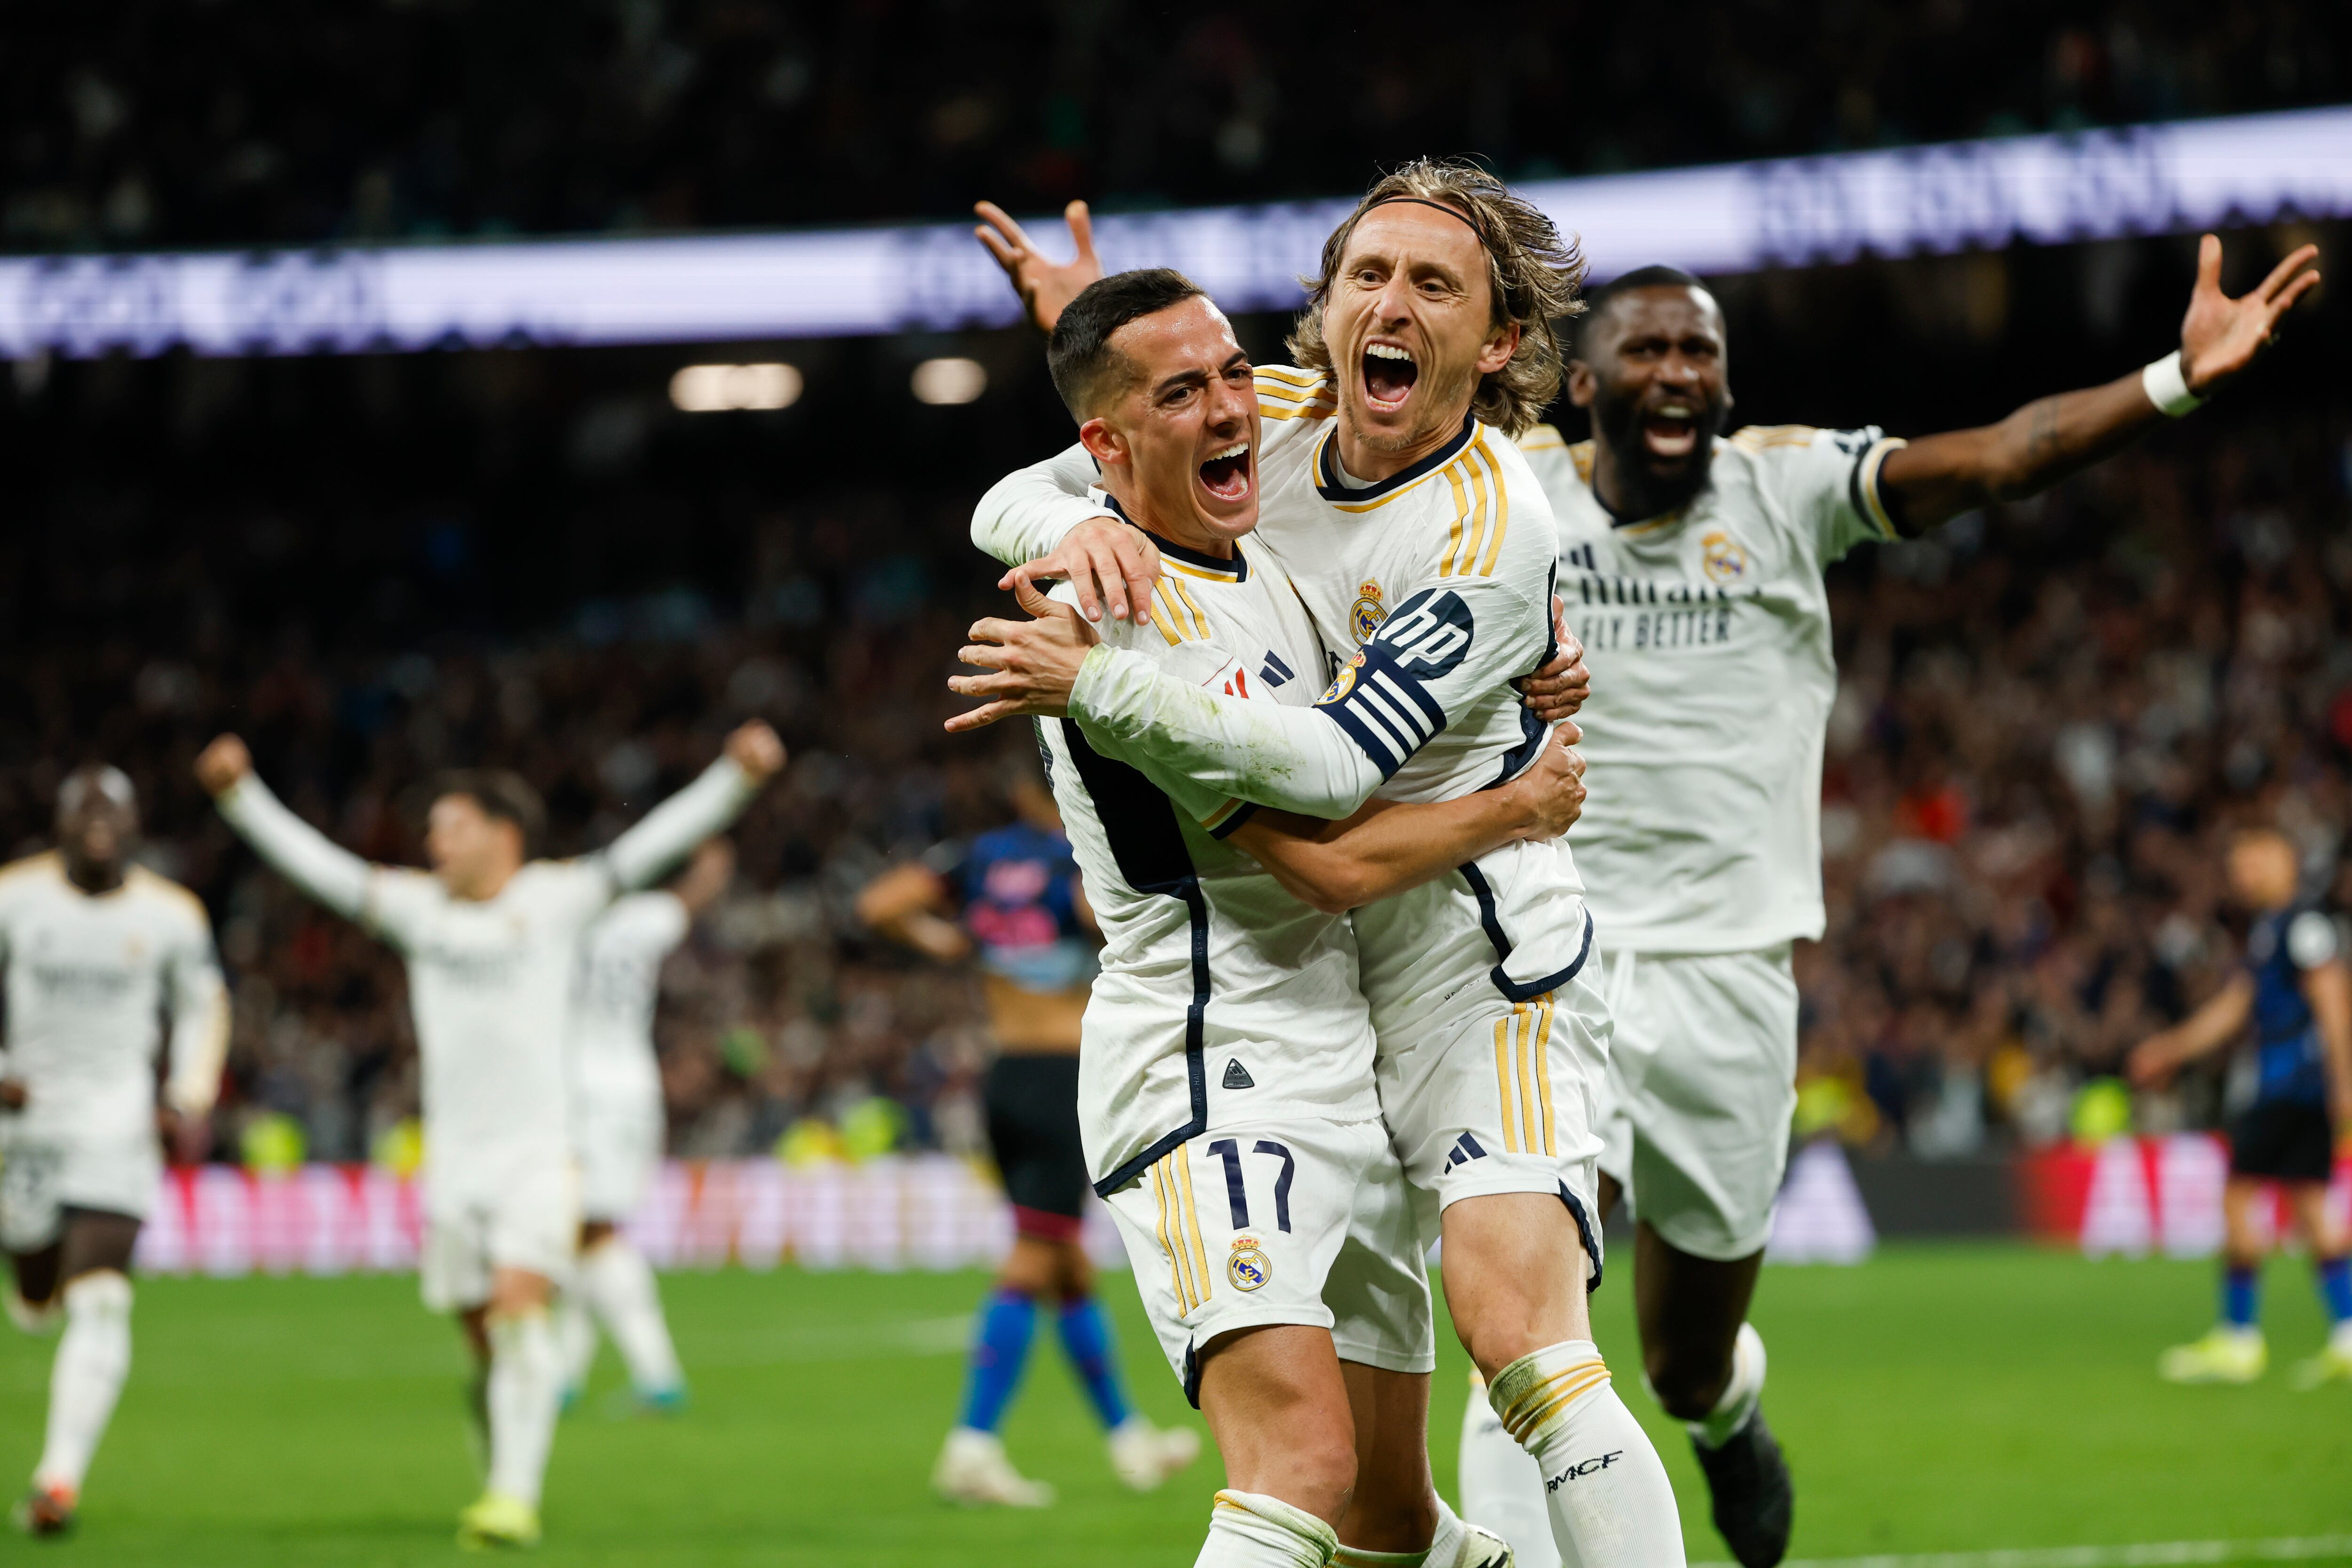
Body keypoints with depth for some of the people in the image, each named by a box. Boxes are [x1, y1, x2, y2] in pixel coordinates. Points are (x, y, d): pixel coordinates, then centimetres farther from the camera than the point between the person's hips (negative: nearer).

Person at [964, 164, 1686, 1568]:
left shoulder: (1495, 532, -17)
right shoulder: (1262, 421, 3)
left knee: (1519, 1332, -23)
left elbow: (1336, 765, -24)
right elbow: (1007, 504, 7)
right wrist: (1080, 527, -17)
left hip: (1466, 939, -7)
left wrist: (1099, 686, -29)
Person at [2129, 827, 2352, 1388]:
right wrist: (2170, 1049, 28)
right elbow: (2235, 1005, 26)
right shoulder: (2267, 929, 20)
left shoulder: (2302, 922, -10)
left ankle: (2239, 1339, -3)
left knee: (2239, 1198, -6)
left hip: (2294, 1084, -9)